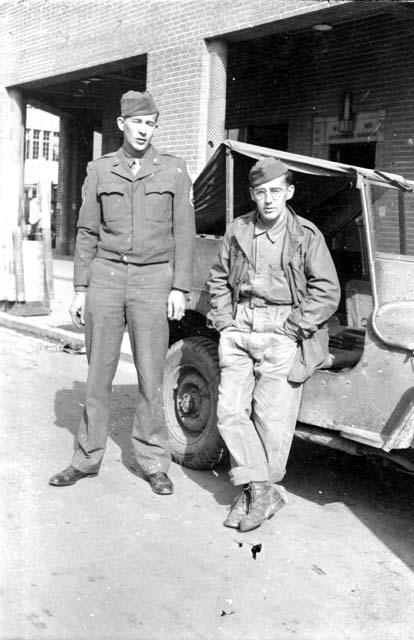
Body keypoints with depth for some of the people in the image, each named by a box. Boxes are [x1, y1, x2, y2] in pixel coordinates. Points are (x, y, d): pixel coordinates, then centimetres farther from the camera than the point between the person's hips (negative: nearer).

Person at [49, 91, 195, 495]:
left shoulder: (173, 171, 5)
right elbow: (87, 232, 8)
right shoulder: (100, 171, 8)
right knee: (98, 371, 6)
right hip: (105, 275, 1)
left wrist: (179, 288, -3)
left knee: (150, 375, 1)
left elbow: (184, 233, 4)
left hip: (153, 278, -1)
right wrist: (80, 289, 3)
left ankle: (154, 462, 13)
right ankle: (87, 458, 18)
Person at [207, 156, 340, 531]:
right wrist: (224, 320, 6)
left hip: (282, 335, -4)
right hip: (239, 332, 4)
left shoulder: (306, 236, -3)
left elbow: (327, 292, -5)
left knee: (271, 417, -2)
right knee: (230, 411, -3)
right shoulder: (238, 231, 8)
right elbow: (219, 279, 18)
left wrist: (293, 328, -11)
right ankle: (260, 490, 5)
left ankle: (259, 492, 13)